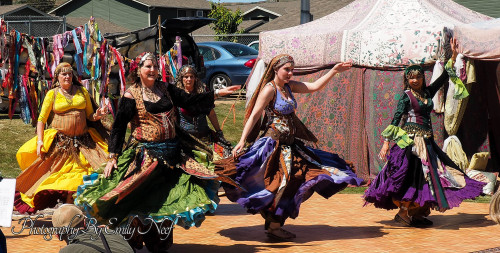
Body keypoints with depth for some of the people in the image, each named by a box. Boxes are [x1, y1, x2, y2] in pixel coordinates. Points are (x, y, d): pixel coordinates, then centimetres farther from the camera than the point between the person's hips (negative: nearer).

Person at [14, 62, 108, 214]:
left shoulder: (82, 91, 12)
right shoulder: (52, 94, 5)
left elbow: (90, 116, 15)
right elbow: (41, 119, 1)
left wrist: (97, 116, -9)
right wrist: (39, 141, -12)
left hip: (83, 141, 2)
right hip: (59, 142, -2)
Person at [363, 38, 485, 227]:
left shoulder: (427, 92, 11)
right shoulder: (406, 96, -6)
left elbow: (443, 78, 15)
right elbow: (395, 119, -10)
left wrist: (453, 57, 9)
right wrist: (386, 142, -16)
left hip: (426, 140, 7)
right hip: (410, 140, -7)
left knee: (425, 175, 7)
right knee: (413, 174, -10)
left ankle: (418, 214, 13)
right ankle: (403, 212, -2)